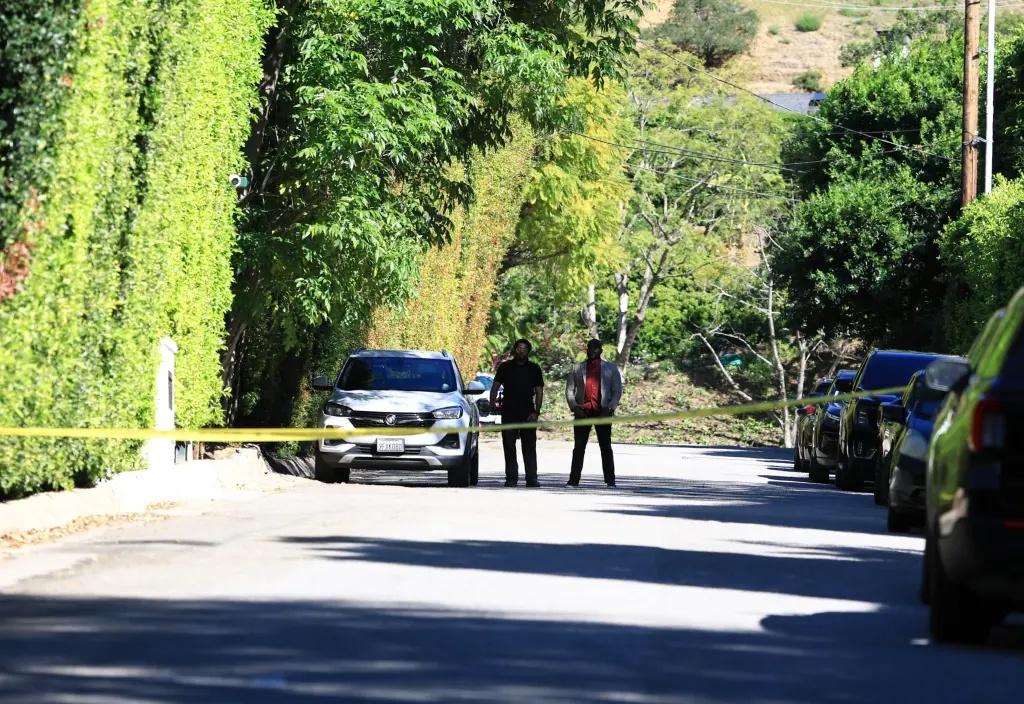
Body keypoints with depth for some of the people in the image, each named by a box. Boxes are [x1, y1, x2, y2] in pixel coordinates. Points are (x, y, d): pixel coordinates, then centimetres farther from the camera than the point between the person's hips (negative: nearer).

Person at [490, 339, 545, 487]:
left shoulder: (534, 369, 9)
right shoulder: (505, 367, 9)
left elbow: (539, 391, 9)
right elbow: (495, 386, 9)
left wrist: (536, 412, -2)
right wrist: (492, 405, -6)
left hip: (528, 412, 0)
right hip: (509, 412, 0)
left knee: (529, 446, -2)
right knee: (509, 446, 1)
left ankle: (531, 478, -2)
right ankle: (511, 477, 5)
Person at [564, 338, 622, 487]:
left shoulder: (611, 369, 10)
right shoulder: (577, 368, 13)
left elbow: (617, 391, 6)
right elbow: (569, 390, 9)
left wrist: (610, 408, -8)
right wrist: (574, 406, -7)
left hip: (602, 412, -1)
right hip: (582, 412, 1)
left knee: (606, 447, 1)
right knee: (579, 447, -1)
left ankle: (610, 480, 2)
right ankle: (573, 479, -1)